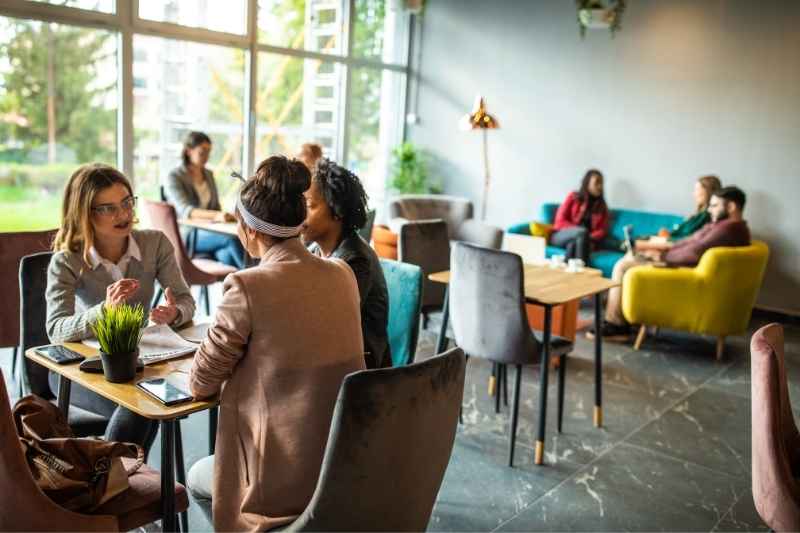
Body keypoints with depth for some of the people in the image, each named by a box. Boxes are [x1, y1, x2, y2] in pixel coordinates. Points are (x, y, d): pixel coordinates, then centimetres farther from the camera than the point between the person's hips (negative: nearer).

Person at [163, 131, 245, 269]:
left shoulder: (208, 175, 14)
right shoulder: (174, 177, -6)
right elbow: (184, 211, -23)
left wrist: (222, 216, -6)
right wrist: (216, 215, -40)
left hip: (208, 231, 5)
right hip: (185, 235, -5)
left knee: (227, 256, -32)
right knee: (233, 238, -32)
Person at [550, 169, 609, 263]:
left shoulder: (602, 206, 13)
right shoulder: (573, 197, 5)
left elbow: (603, 230, 4)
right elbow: (560, 221, -2)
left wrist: (590, 238, -18)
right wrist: (578, 230, -18)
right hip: (561, 236, -2)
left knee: (573, 243, -35)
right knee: (583, 232, -35)